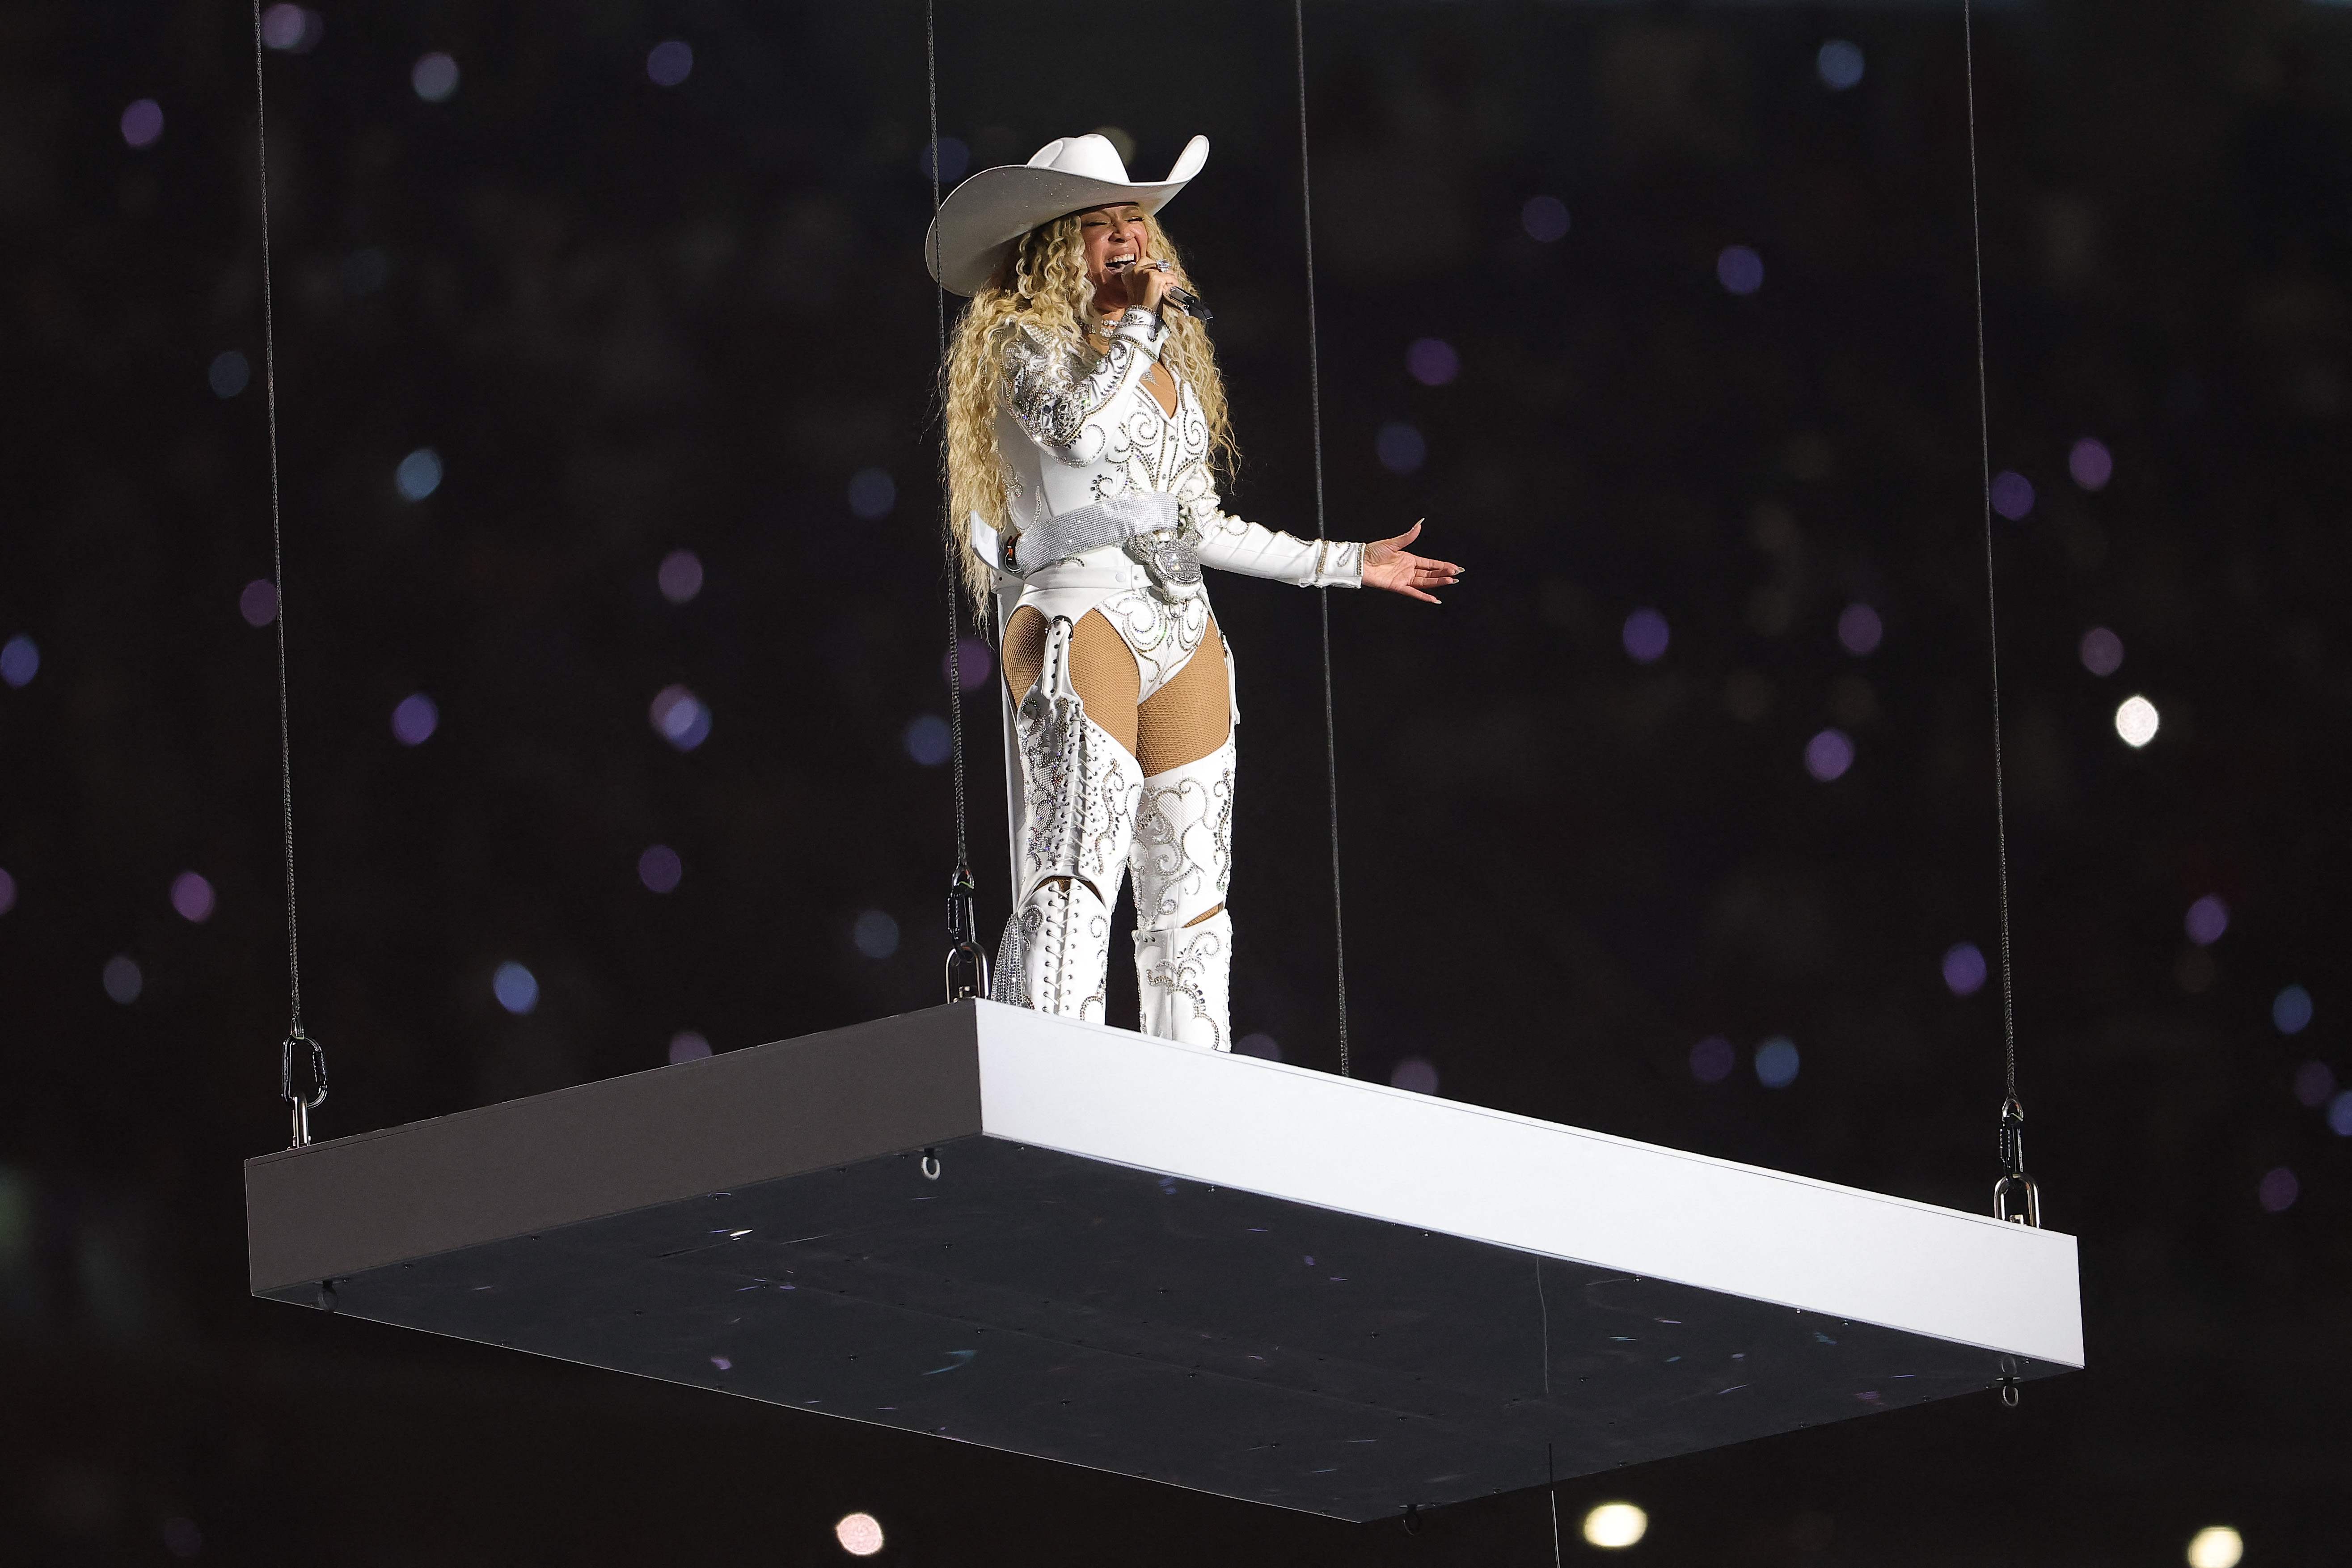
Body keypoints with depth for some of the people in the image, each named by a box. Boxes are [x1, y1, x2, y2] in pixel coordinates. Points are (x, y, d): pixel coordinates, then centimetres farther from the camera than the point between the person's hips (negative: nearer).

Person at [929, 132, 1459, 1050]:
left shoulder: (1170, 355, 23)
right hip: (1080, 614, -8)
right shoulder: (1026, 341, 2)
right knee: (1073, 872, -22)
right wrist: (1138, 318, -8)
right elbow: (1079, 427, -20)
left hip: (1182, 636, 8)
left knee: (1191, 902, 4)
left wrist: (1344, 563, 30)